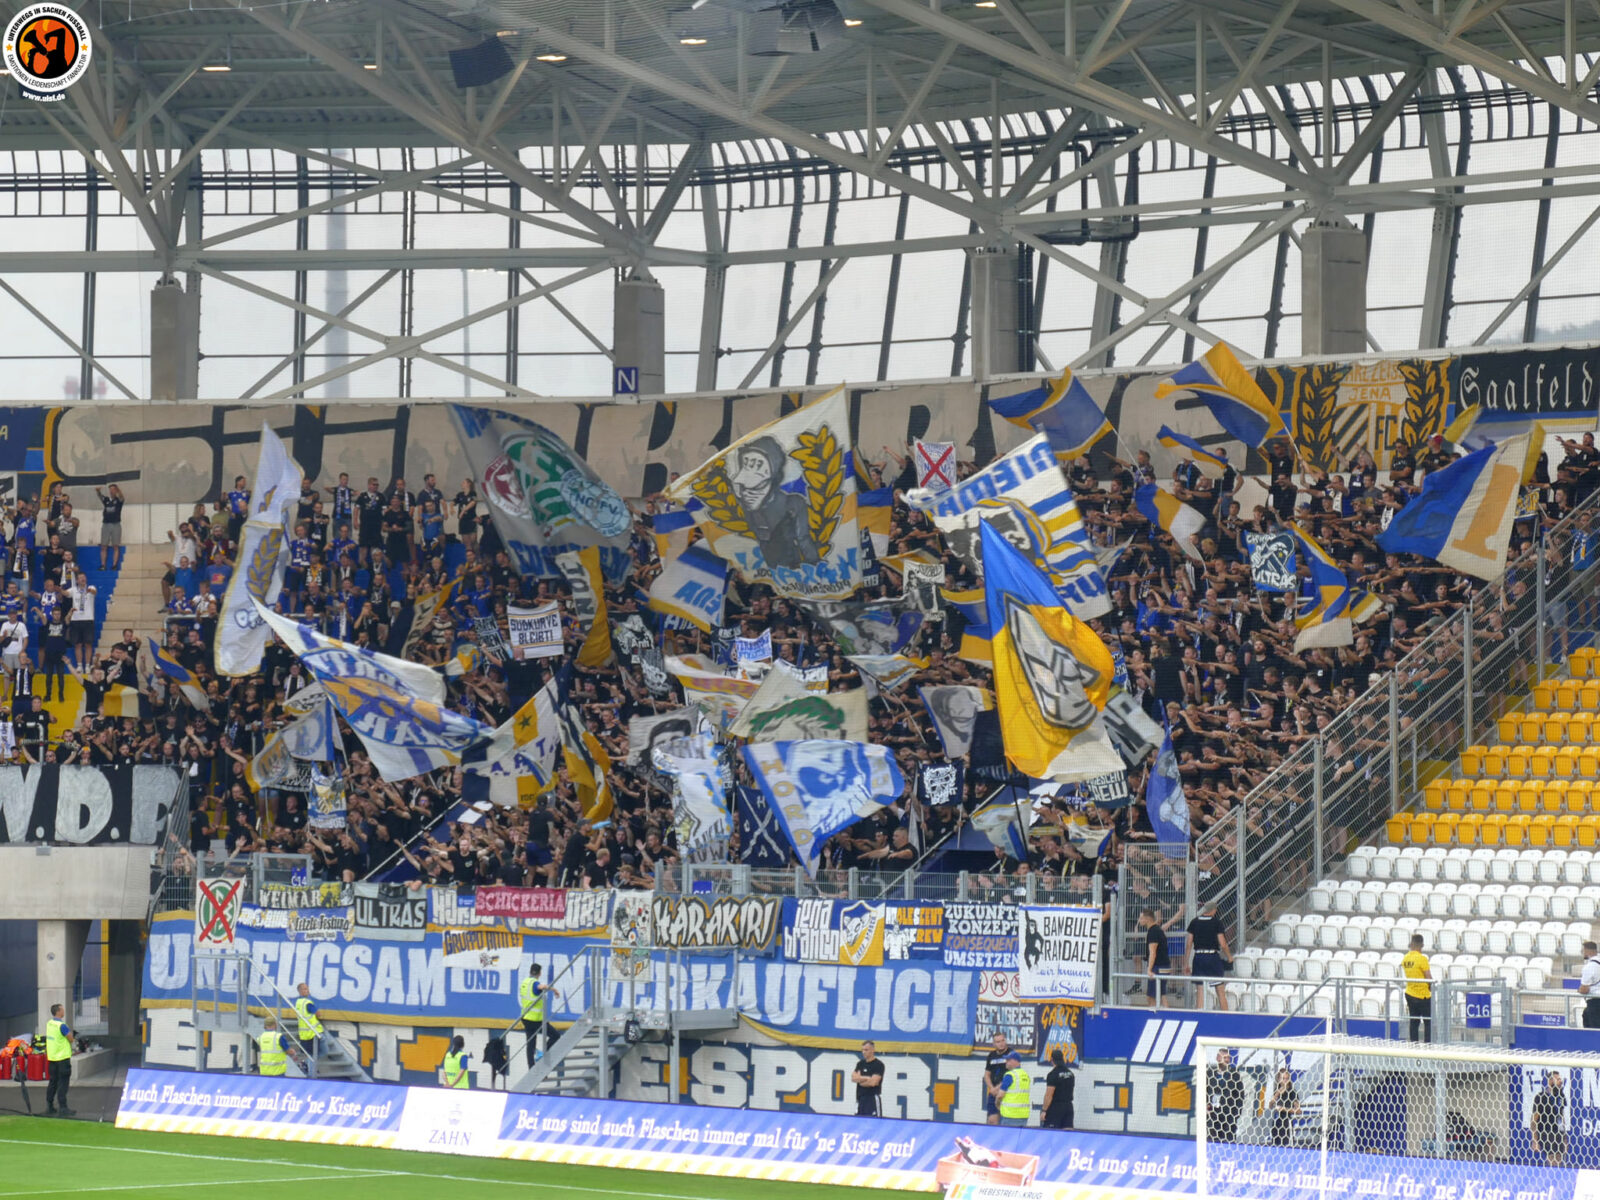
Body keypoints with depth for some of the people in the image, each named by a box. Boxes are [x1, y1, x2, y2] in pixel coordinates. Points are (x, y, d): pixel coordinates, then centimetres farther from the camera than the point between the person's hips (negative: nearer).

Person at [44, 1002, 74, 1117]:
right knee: (63, 1083, -5)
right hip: (62, 1057, -8)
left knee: (53, 1082, 15)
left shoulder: (49, 1024, 7)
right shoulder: (61, 1026, -19)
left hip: (52, 1057, 8)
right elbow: (71, 1039, -13)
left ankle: (49, 1107, 18)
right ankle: (62, 1108, -6)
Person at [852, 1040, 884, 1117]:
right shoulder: (860, 1064, 15)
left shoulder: (878, 1064, -5)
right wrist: (867, 1078, -11)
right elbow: (853, 1078, 1)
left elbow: (873, 1082, -14)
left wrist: (860, 1080, 0)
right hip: (860, 1098, 7)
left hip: (873, 1098, -7)